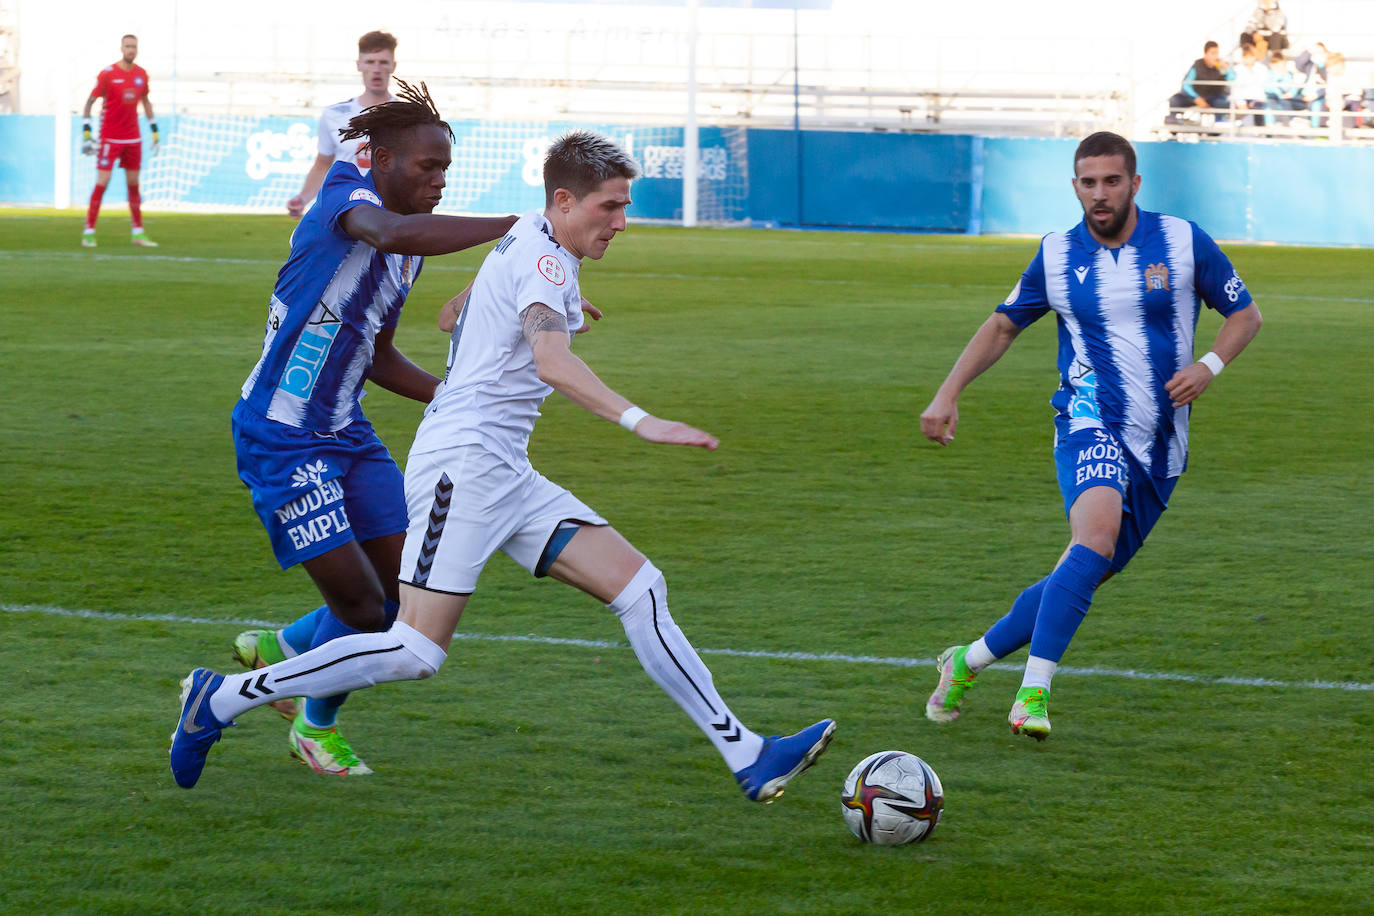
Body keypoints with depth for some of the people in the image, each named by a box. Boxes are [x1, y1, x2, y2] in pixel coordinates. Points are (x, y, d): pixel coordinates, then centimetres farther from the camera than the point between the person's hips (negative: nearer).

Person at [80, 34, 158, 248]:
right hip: (110, 139, -5)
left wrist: (154, 130, 17)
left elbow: (146, 101, 20)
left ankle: (138, 233, 12)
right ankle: (89, 232, -3)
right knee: (102, 182, -8)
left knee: (134, 184, 7)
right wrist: (86, 132, -10)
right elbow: (89, 102, -4)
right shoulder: (107, 74, -9)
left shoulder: (141, 74, 6)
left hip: (133, 139, 5)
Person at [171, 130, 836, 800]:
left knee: (640, 587, -1)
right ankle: (222, 698, -2)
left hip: (506, 475, 10)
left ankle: (747, 757, -5)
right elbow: (552, 363, -32)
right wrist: (639, 421, -41)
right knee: (415, 654, -13)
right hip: (462, 463, -10)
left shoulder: (525, 241, 17)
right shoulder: (544, 259, -13)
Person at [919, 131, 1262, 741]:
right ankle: (1034, 692, -33)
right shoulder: (1057, 256, 2)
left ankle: (970, 660, 24)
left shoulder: (1183, 242, 0)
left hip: (1160, 446, 2)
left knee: (1086, 575, 5)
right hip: (1091, 423, -2)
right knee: (1097, 535, -31)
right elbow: (1003, 325, 15)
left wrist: (1209, 366, -9)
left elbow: (1245, 313, 10)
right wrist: (948, 394, 5)